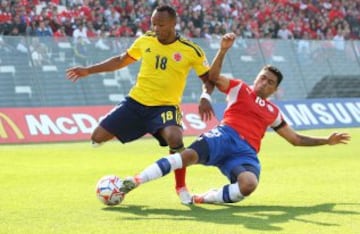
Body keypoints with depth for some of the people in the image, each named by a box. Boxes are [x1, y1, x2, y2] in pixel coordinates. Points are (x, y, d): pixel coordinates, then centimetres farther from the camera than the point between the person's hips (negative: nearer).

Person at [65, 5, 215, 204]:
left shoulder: (191, 51, -8)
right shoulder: (145, 41, 1)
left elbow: (208, 79, 2)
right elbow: (122, 60, 17)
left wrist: (206, 97, -20)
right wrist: (89, 70, 15)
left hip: (165, 106, -4)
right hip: (136, 102, 4)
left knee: (174, 138, -33)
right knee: (97, 137, -5)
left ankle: (181, 188, -11)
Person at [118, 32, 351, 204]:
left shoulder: (273, 112, 29)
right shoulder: (239, 89, 18)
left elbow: (296, 139, 35)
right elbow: (213, 77, 1)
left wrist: (326, 141, 29)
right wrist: (223, 50, -14)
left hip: (246, 153, 3)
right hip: (227, 136, -3)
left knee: (248, 185, -35)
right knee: (190, 154, -35)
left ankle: (206, 198, -20)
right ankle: (134, 181, -40)